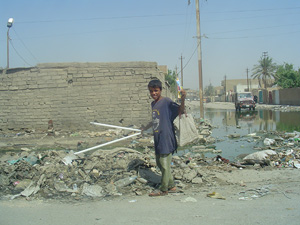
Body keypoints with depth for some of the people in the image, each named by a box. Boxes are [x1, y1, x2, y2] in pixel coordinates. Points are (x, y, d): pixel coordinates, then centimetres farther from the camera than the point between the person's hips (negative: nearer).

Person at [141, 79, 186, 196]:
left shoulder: (166, 101, -10)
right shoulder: (153, 104, 14)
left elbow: (180, 111, -17)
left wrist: (183, 99, -34)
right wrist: (145, 128, 42)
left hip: (166, 138, -9)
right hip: (157, 139, 9)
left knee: (165, 164, -1)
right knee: (159, 163, 15)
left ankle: (163, 189, 11)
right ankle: (171, 186, 27)